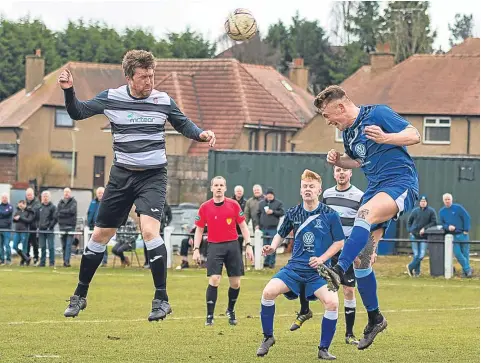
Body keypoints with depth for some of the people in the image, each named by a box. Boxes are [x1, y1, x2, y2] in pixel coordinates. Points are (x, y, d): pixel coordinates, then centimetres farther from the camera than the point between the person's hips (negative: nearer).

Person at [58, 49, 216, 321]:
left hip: (153, 176, -2)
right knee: (101, 235, 8)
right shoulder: (111, 98, -3)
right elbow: (77, 113, 8)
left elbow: (184, 125, 13)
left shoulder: (164, 101, -4)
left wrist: (201, 134, -8)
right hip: (122, 175, 2)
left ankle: (162, 298, -14)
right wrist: (68, 91, -10)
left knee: (150, 230, -24)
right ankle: (80, 296, 24)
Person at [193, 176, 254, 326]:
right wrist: (196, 249, 0)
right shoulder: (205, 207, 1)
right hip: (214, 246, -1)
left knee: (235, 283, 4)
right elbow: (199, 230, 8)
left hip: (232, 246, 1)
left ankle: (231, 311, 28)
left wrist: (248, 245, 0)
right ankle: (210, 316, -8)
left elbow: (243, 226, 7)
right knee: (214, 280, -15)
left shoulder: (233, 205, 2)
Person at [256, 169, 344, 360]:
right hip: (295, 267, 2)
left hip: (319, 271, -2)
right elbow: (281, 234, 17)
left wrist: (322, 258, -9)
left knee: (332, 302, -27)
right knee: (269, 291, -22)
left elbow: (339, 242, 3)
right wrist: (272, 247, -4)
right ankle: (268, 337, 1)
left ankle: (324, 349, -7)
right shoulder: (292, 213, 3)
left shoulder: (330, 215, -5)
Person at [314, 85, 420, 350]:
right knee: (361, 257, 1)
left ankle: (338, 270, -52)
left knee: (365, 213, -38)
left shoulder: (377, 114, -7)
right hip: (375, 188, 8)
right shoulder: (347, 132, 16)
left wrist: (385, 137, -25)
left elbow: (414, 135, -9)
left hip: (401, 182, -8)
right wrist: (339, 161, 10)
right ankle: (374, 319, 13)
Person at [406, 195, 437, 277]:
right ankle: (417, 271, 13)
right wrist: (410, 231, 4)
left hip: (424, 236, -1)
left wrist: (425, 228, -14)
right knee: (416, 254, 2)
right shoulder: (415, 211, 6)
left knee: (421, 255, -9)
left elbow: (433, 222, -5)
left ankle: (410, 267, 8)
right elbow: (409, 222, 17)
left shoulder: (431, 211, -1)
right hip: (414, 236, 1)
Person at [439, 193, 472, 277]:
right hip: (452, 236, 2)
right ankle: (468, 269, -1)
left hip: (462, 234, -2)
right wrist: (448, 227, -10)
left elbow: (467, 218, -4)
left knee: (465, 253, 2)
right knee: (457, 253, -8)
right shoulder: (442, 211, 7)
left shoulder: (458, 207, -4)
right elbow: (442, 223, 12)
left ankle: (465, 271, 13)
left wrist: (466, 230, -8)